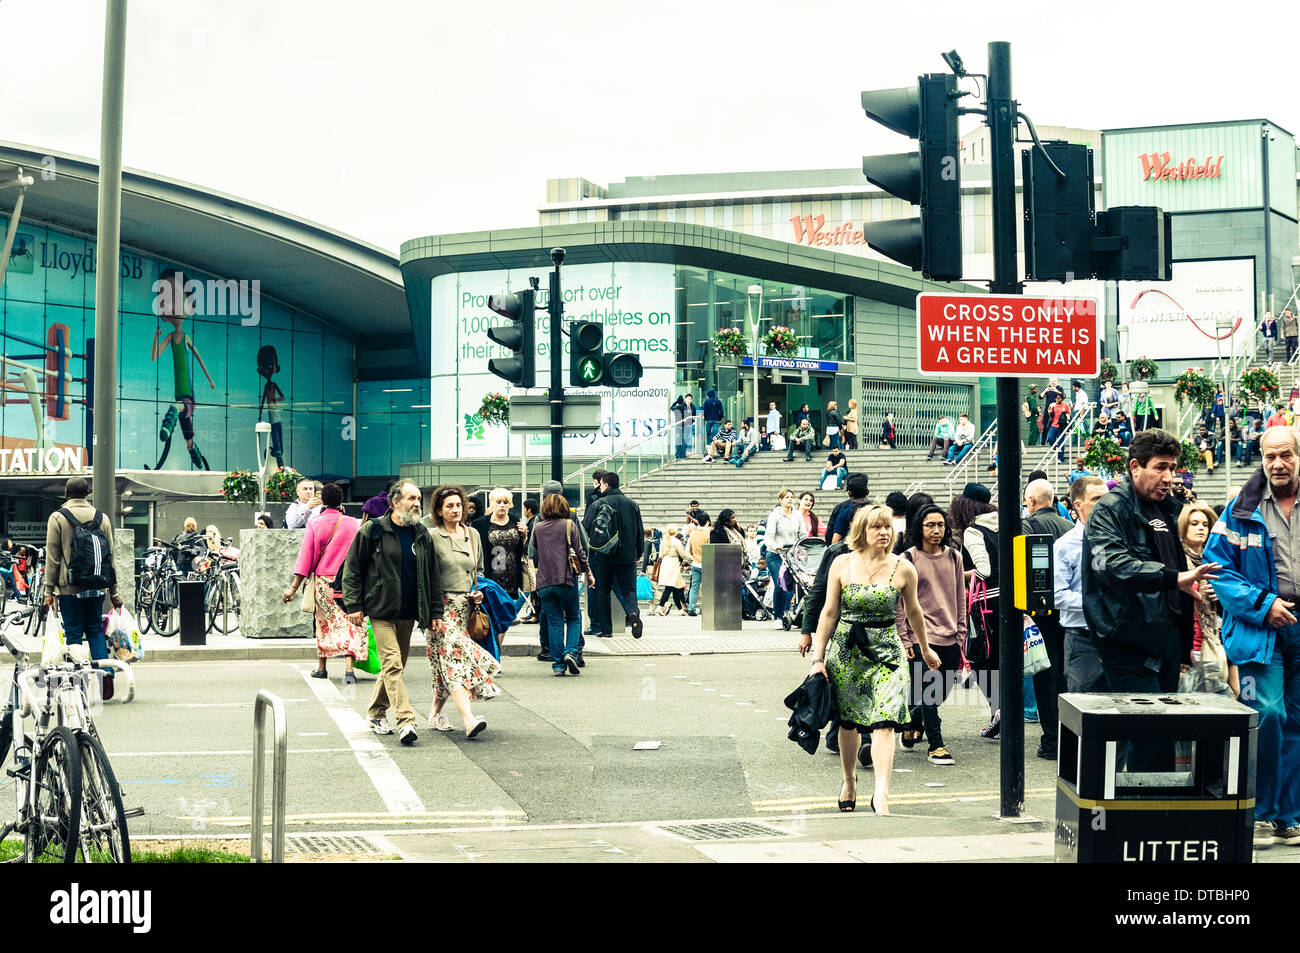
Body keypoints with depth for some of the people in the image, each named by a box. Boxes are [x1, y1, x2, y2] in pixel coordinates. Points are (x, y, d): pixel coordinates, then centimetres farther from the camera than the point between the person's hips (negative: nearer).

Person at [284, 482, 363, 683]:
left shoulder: (314, 525, -3)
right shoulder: (353, 524, -2)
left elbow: (306, 558, -5)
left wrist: (294, 587, -2)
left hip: (322, 580, 1)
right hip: (349, 582, -1)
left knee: (324, 623, 16)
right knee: (349, 624, -3)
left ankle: (321, 667, 25)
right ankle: (349, 669, -17)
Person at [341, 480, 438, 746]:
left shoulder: (422, 536, 9)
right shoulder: (373, 532, -3)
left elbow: (432, 576, 13)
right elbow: (352, 569, -1)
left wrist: (435, 612, 7)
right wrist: (354, 605, -7)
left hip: (408, 613, 5)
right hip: (381, 611, -5)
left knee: (394, 665, 12)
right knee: (392, 664, -14)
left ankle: (377, 714, 29)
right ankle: (406, 722, -20)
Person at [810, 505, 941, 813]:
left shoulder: (902, 569, -1)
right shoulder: (842, 564, -1)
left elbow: (913, 611, 14)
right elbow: (829, 612, 3)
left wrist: (926, 649, 25)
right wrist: (818, 657, 2)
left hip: (886, 649, -1)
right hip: (845, 649, 1)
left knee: (883, 722, -14)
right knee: (848, 722, 11)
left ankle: (881, 793, -18)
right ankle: (849, 781, 33)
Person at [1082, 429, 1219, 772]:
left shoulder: (1167, 510, 18)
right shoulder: (1110, 510, -8)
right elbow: (1113, 564, -26)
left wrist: (1185, 642, 24)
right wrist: (1174, 577, -36)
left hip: (1167, 638, 8)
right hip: (1129, 639, -8)